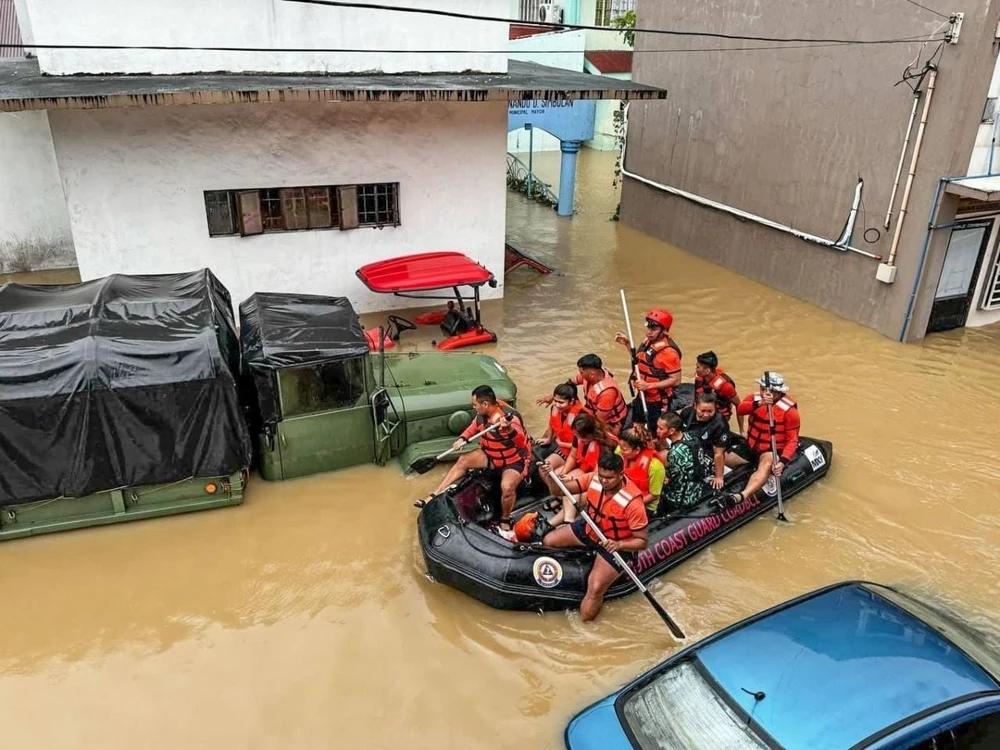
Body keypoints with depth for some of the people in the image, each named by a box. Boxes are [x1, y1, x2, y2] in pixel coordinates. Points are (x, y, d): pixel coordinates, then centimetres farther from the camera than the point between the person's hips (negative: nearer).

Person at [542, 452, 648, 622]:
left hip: (616, 546, -6)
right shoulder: (594, 479, -18)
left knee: (595, 589, -19)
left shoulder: (632, 501, -32)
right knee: (548, 541, 3)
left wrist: (619, 545, -39)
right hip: (590, 529, 6)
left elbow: (643, 541, -22)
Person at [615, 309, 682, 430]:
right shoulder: (647, 342, -1)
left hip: (658, 402, -8)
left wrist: (649, 385, -29)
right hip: (642, 397, 8)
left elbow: (676, 380, -24)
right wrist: (627, 344, 4)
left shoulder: (669, 352, -26)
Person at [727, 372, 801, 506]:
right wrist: (759, 403, -44)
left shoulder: (789, 410, -11)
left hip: (773, 451, -8)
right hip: (751, 447, 8)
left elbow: (793, 440, -12)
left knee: (766, 465, -39)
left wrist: (783, 461, -28)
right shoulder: (754, 398, -2)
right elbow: (740, 409, -25)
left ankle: (742, 496, -62)